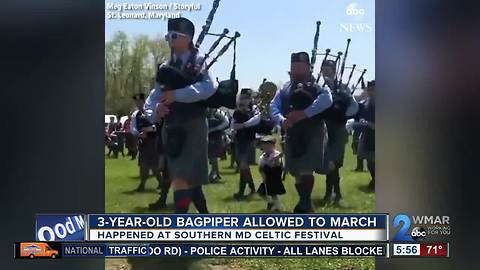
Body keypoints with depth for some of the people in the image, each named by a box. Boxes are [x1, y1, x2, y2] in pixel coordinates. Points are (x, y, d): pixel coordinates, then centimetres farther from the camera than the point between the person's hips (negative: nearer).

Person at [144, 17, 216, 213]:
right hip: (171, 129, 7)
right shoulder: (166, 67, 14)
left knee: (183, 177, -13)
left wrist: (177, 94, -26)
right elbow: (154, 97, 7)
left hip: (192, 127, -6)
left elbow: (208, 88, -21)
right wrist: (155, 109, -15)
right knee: (190, 178, 16)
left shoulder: (199, 61, -3)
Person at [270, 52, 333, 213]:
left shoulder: (317, 85, 0)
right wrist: (281, 120, -19)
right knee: (296, 171, 12)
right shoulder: (284, 89, 15)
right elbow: (274, 106, 3)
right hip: (292, 135, 6)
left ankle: (304, 205, -6)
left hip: (312, 134, -5)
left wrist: (305, 113, -27)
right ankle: (305, 204, 27)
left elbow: (326, 99, -20)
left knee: (306, 169, -14)